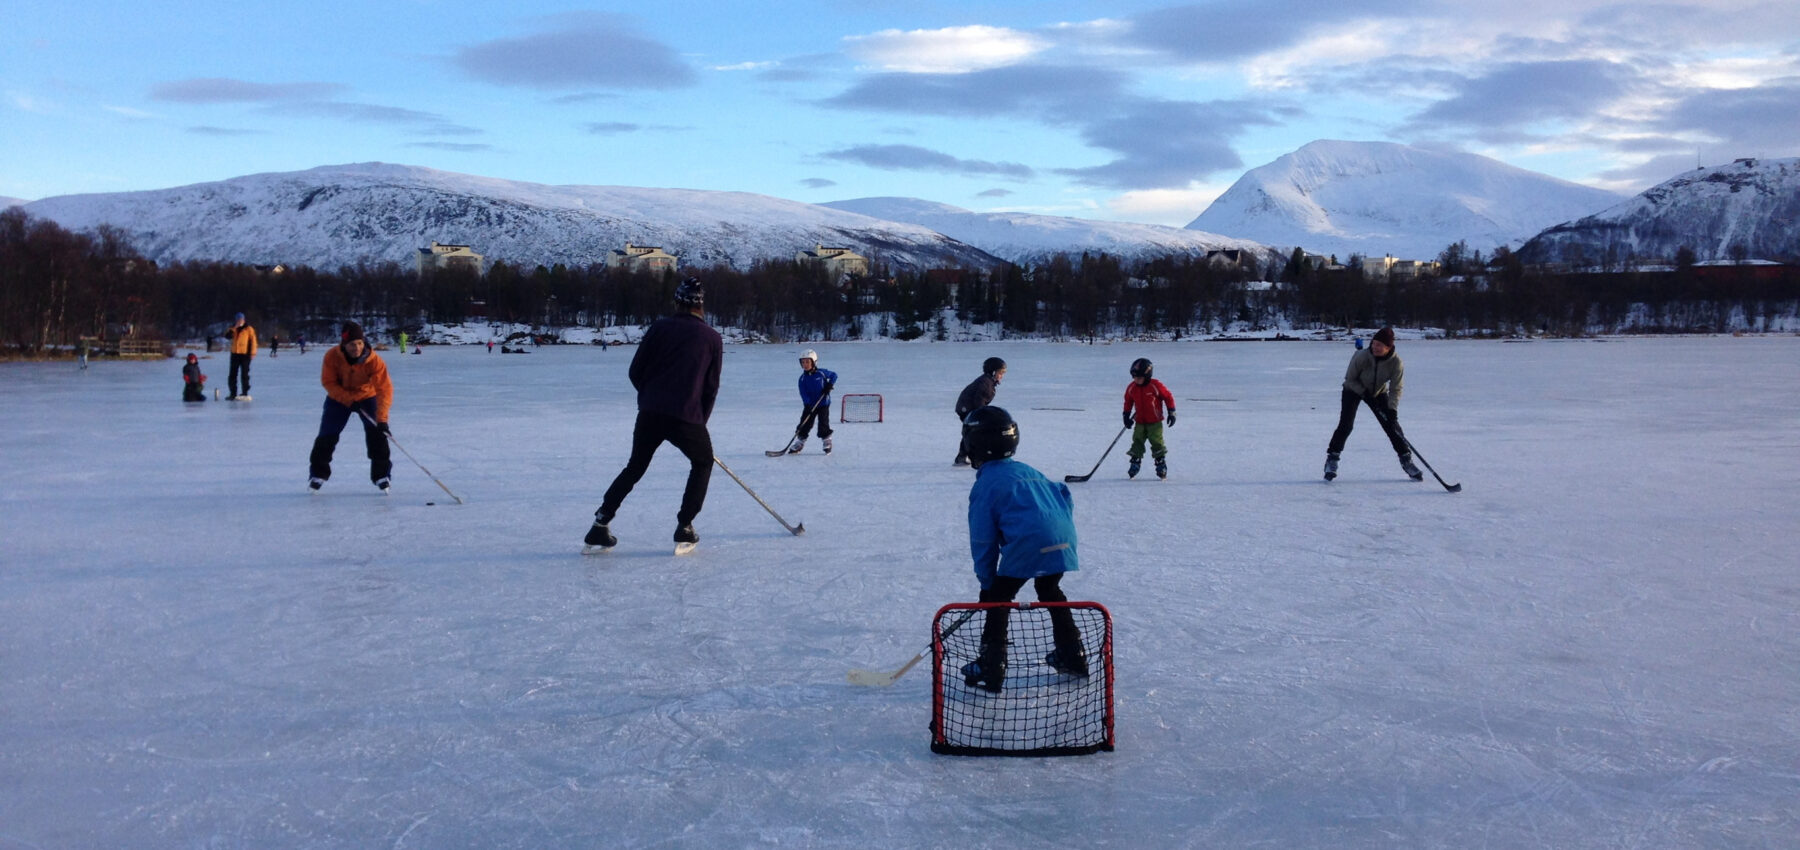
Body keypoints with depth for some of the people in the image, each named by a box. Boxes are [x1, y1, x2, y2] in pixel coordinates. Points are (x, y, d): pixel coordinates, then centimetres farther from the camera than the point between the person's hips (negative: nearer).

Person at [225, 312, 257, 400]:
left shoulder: (248, 329, -1)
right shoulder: (234, 329, 14)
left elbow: (253, 340, -6)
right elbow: (227, 335, -2)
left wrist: (253, 352, -14)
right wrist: (234, 327, -10)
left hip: (245, 354, -5)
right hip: (235, 354, 5)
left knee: (244, 375, -2)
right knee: (232, 375, 6)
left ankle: (245, 394, 3)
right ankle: (233, 394, 12)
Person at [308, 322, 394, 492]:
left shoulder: (374, 360, -31)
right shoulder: (332, 356, -26)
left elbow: (384, 389, -33)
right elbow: (328, 382, -16)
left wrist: (382, 419, -41)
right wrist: (349, 399, -28)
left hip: (367, 396, -1)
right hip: (339, 398, 1)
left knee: (377, 433, -14)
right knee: (327, 435, -3)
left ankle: (382, 474, -1)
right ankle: (319, 473, 16)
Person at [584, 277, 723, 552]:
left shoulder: (659, 327, 5)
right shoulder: (712, 338, 5)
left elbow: (635, 372, 5)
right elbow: (711, 387, 5)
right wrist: (700, 421, 17)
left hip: (650, 413, 2)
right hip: (687, 416, -2)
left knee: (635, 467, 19)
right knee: (703, 462, 22)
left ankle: (600, 524, 12)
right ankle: (684, 527, 13)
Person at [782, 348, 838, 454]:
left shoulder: (822, 373, -6)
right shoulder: (802, 379, -3)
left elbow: (834, 375, 9)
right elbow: (803, 393, -10)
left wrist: (829, 385, -7)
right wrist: (807, 404, -24)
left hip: (823, 403, -2)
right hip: (810, 405, 2)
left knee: (823, 424, -6)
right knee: (805, 424, 1)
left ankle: (827, 442, 11)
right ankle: (799, 443, 13)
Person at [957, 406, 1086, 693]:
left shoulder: (985, 485, 3)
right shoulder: (1028, 471, 24)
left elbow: (984, 540, 3)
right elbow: (1063, 494, 24)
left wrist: (986, 582, 11)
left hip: (1026, 548, -7)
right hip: (1062, 544, 7)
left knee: (998, 598, 7)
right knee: (1050, 590, 29)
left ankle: (990, 669, 4)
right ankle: (1073, 657, 36)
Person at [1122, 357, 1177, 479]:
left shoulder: (1156, 386, -15)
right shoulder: (1131, 388, -1)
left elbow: (1168, 397, -6)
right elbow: (1128, 402, 14)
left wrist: (1171, 413, -5)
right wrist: (1126, 416, 11)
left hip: (1155, 422, -4)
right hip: (1139, 422, 4)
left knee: (1157, 442, -2)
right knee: (1137, 441, 1)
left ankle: (1161, 463, 8)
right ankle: (1135, 463, 10)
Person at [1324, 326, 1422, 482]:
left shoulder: (1396, 362, -26)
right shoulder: (1361, 356, -32)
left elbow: (1396, 389, -19)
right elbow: (1349, 380, -18)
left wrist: (1392, 409, -30)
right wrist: (1365, 393, -25)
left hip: (1379, 392, 2)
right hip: (1354, 390, -2)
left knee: (1392, 425, -2)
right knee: (1346, 425, -16)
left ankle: (1406, 460, 12)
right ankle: (1332, 460, -5)